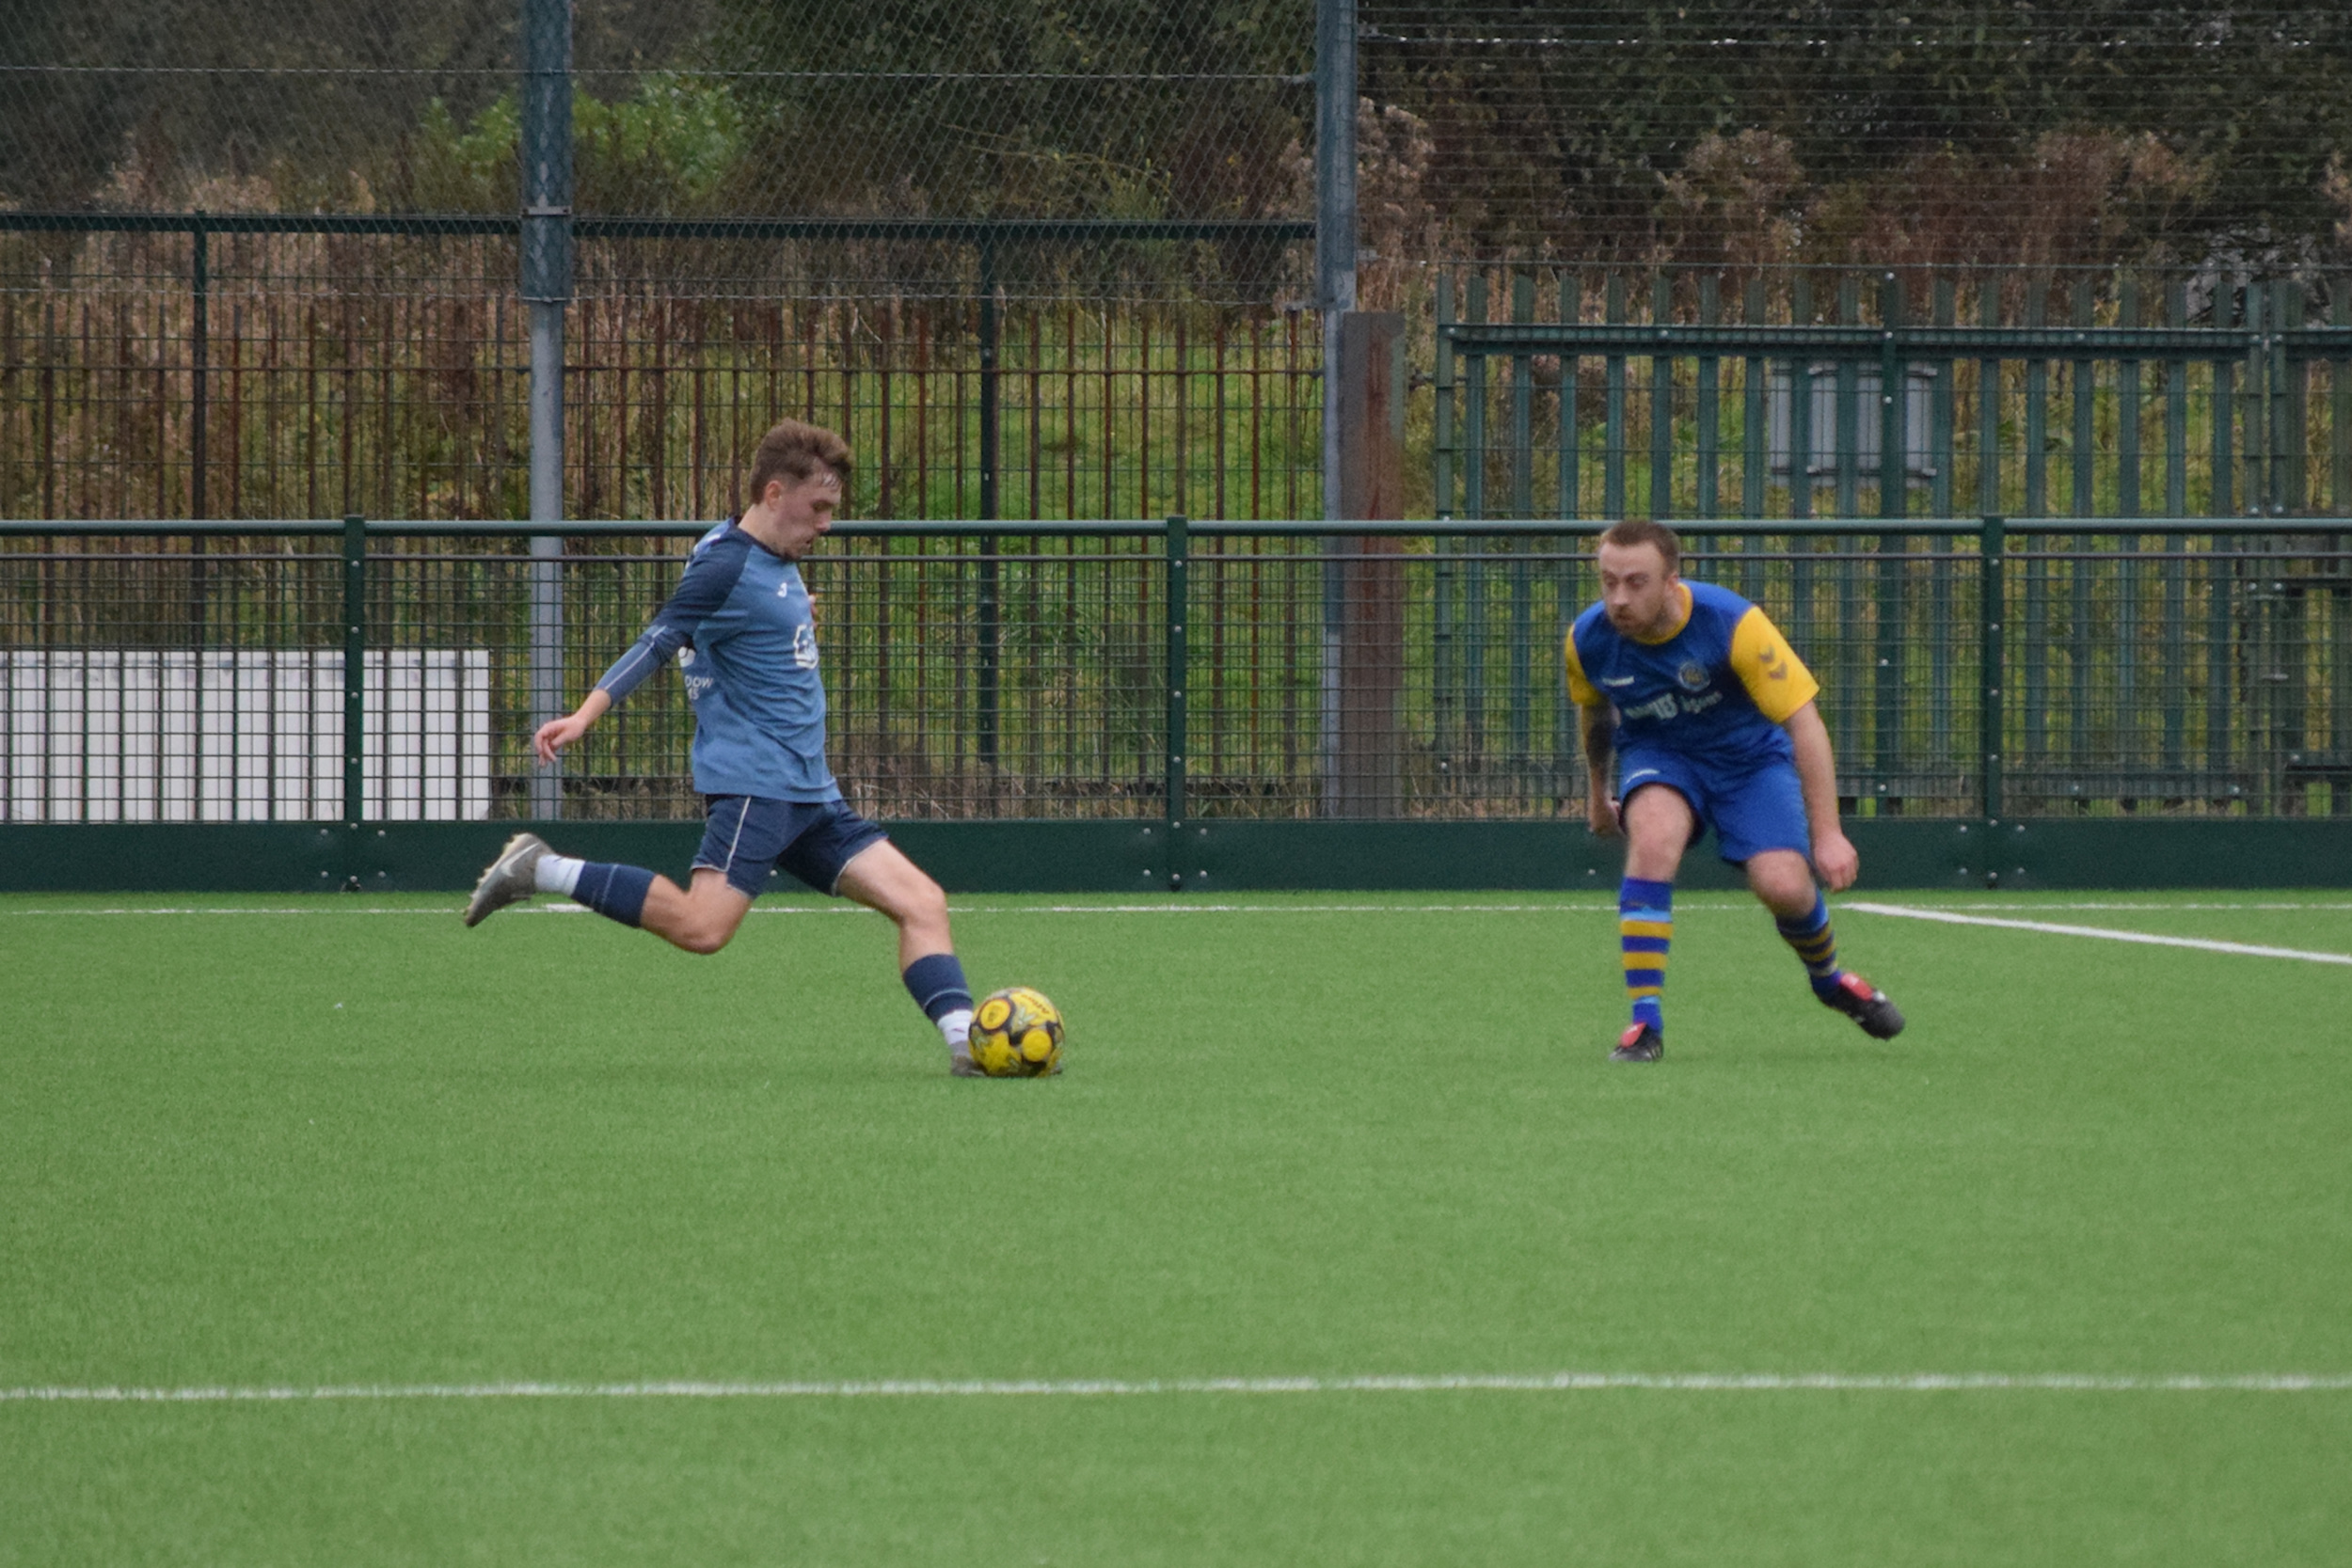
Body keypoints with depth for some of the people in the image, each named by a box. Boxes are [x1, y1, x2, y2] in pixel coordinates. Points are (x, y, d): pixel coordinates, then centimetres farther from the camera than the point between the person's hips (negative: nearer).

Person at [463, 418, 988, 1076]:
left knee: (921, 901, 1)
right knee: (702, 927, -25)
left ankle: (965, 1040, -1)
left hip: (809, 794, 9)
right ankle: (541, 871, -13)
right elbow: (656, 644, -19)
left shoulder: (779, 563, 16)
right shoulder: (727, 565, -12)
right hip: (751, 780, -9)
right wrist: (585, 716, -29)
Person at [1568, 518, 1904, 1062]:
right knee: (1653, 837, -32)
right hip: (1656, 754, 1)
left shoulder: (1732, 624, -29)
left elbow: (1804, 721, -24)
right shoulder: (1588, 639, -17)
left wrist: (1827, 834, -27)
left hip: (1750, 756, -1)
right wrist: (1599, 791, 23)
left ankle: (1827, 977, 19)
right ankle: (1645, 1023, -26)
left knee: (1784, 886, -19)